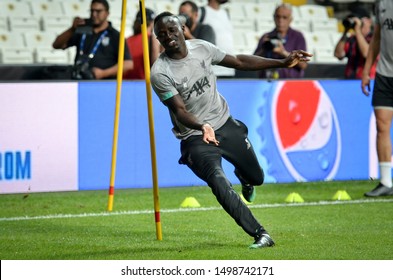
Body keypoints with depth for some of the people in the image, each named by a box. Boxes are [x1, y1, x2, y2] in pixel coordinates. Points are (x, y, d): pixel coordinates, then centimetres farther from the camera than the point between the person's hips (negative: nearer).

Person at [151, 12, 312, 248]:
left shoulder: (201, 47, -4)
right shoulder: (160, 73, -19)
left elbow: (239, 62, 6)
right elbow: (180, 111, -23)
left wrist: (283, 63, 4)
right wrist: (202, 127, -43)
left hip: (226, 125, 5)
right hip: (195, 138, -5)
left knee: (256, 177, 16)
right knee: (220, 184, -27)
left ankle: (243, 177, 55)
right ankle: (261, 235, -21)